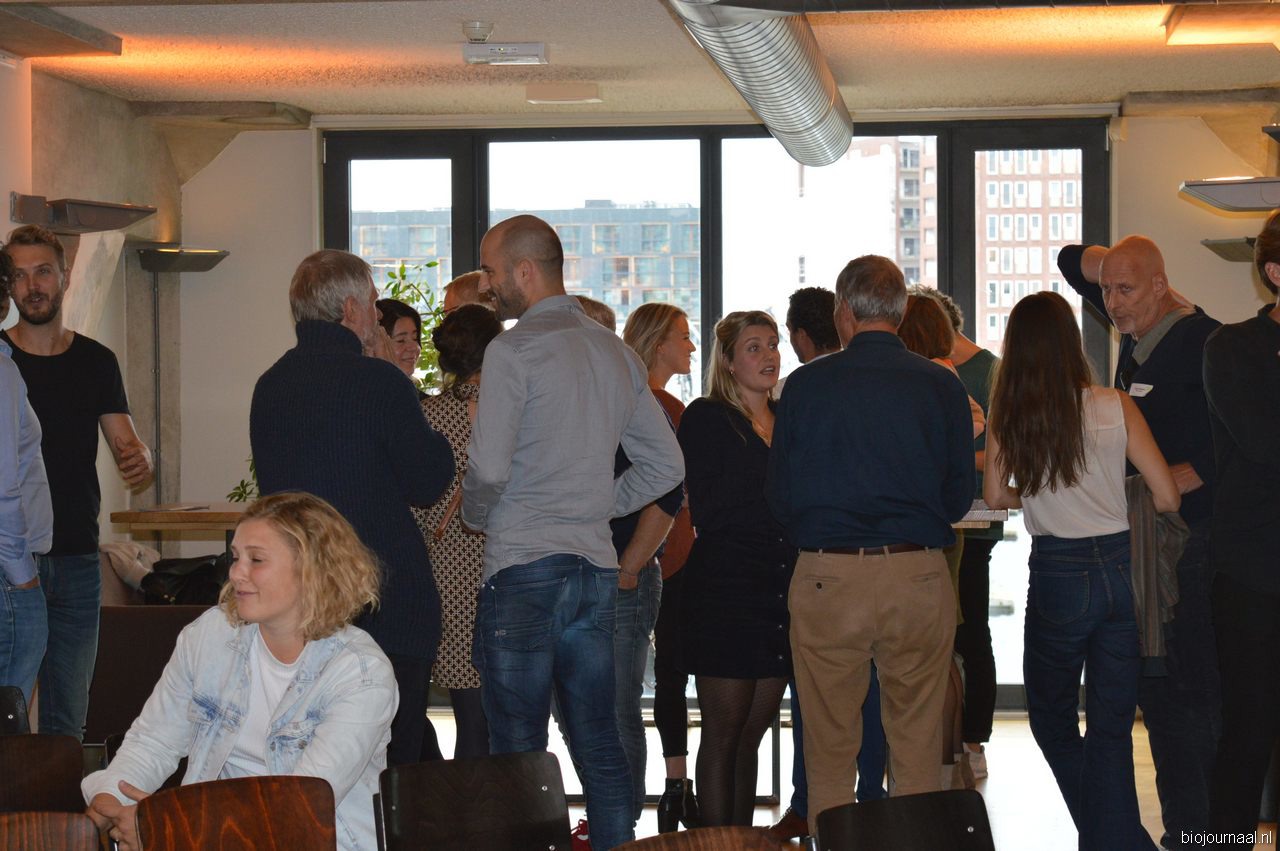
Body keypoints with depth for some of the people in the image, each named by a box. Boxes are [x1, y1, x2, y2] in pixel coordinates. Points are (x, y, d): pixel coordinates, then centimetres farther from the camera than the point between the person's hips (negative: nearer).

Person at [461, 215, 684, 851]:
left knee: (519, 750, -3)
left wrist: (475, 514, 3)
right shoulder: (617, 353, 12)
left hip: (523, 568, -7)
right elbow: (665, 466, 16)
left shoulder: (513, 350, -9)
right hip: (596, 564, 7)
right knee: (599, 743, 10)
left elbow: (489, 469, -16)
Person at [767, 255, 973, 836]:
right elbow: (959, 496, 7)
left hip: (826, 577, -1)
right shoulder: (941, 386, 1)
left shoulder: (805, 385, -1)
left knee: (829, 754, 8)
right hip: (920, 577, 1)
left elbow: (780, 498, 3)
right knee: (917, 752, 10)